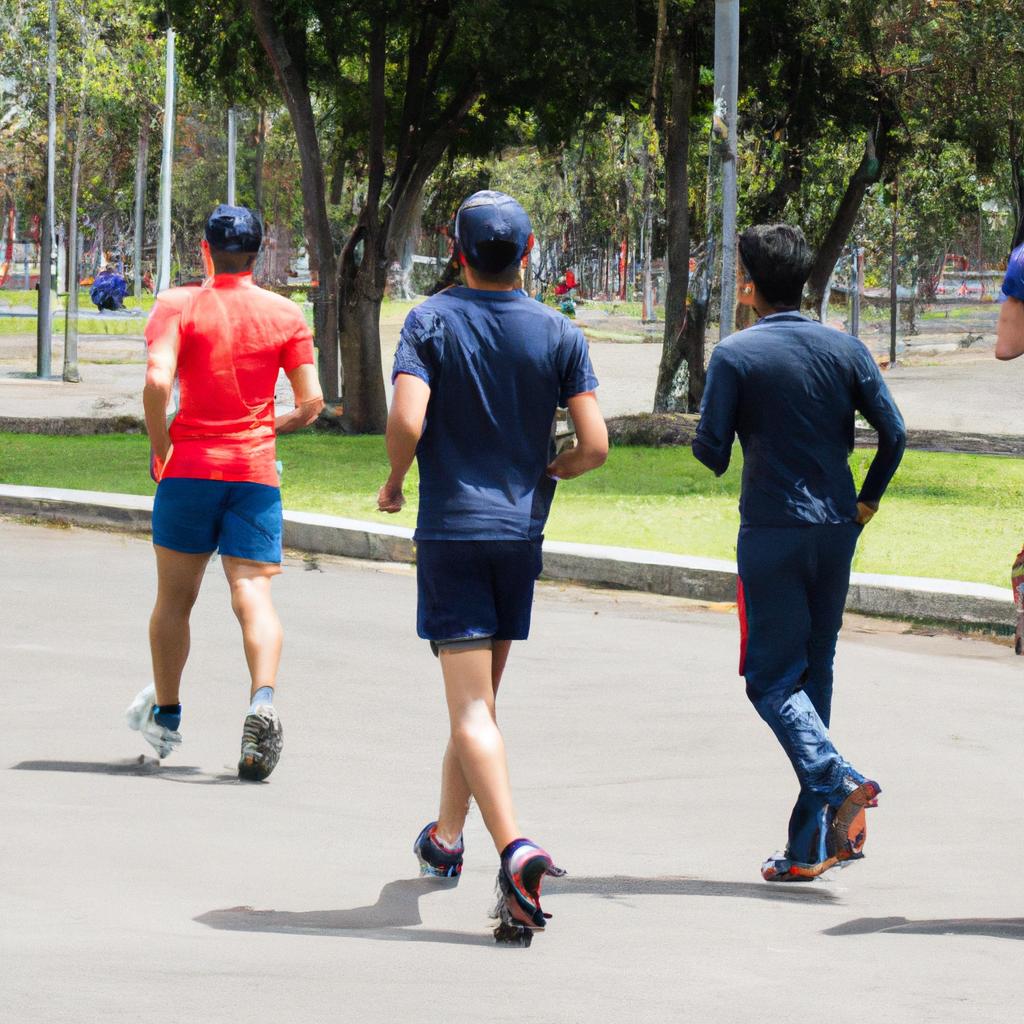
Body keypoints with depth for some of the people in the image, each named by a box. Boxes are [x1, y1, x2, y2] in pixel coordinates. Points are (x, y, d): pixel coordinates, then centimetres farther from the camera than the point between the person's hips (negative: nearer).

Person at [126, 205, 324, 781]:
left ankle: (166, 715, 23)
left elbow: (158, 380, -17)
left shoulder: (179, 306, -3)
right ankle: (264, 700, -29)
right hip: (256, 472, 1)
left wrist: (160, 446, -2)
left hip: (189, 469, -1)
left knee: (175, 598, 12)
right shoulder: (286, 315, 4)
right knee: (254, 594, -5)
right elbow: (311, 402, 2)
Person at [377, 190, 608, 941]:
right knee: (481, 691, 20)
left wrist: (393, 484, 2)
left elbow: (407, 421, -18)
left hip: (450, 529, -3)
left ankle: (516, 848, -28)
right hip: (521, 531, 3)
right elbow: (595, 444, -5)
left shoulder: (431, 322, -6)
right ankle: (447, 837, 34)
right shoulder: (559, 335, 1)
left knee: (471, 707, -9)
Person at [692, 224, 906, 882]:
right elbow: (893, 432, 0)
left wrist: (725, 465, 17)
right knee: (815, 673, 11)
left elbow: (710, 449, -7)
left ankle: (839, 784, -26)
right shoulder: (845, 349, 4)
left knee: (773, 679, 1)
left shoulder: (736, 355, -7)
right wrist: (868, 499, 15)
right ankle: (808, 846, 9)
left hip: (772, 531, -5)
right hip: (837, 529, 5)